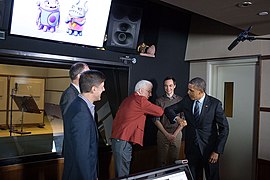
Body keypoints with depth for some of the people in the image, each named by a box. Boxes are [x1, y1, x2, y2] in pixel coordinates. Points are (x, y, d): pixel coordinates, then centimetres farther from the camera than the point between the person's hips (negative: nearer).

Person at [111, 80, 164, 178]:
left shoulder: (128, 99, 17)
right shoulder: (140, 100, -9)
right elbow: (160, 112, -3)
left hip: (118, 139, 9)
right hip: (123, 141, -9)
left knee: (122, 171, 15)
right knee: (123, 174, -4)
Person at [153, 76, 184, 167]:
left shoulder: (180, 100, 5)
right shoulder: (159, 101, 3)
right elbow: (156, 120, 0)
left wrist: (175, 134, -6)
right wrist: (167, 134, -7)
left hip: (176, 133, 1)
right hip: (162, 133, -1)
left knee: (174, 160, 7)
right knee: (162, 161, 2)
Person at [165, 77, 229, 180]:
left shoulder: (215, 104, -11)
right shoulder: (187, 100, -1)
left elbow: (224, 128, -8)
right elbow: (168, 110, 8)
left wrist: (217, 151, -12)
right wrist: (176, 118, -13)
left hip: (209, 149, -2)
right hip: (191, 148, 3)